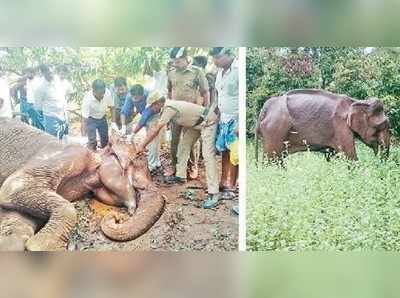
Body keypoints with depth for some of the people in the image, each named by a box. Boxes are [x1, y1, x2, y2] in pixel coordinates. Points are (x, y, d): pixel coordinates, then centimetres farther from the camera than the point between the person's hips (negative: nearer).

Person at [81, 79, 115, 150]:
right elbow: (84, 119, -32)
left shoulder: (107, 93, -27)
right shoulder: (87, 99, -36)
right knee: (92, 141, -10)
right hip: (91, 119, -4)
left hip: (102, 118, 4)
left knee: (105, 140, 11)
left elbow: (112, 107, -7)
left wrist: (113, 122, -11)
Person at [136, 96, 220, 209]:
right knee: (183, 145, 15)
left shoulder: (169, 108, -25)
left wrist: (142, 145, -16)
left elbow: (156, 130, -23)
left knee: (208, 155, -18)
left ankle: (213, 193, -23)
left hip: (208, 122, -10)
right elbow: (155, 128, 11)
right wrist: (143, 143, 8)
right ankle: (180, 176, 28)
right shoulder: (166, 107, 4)